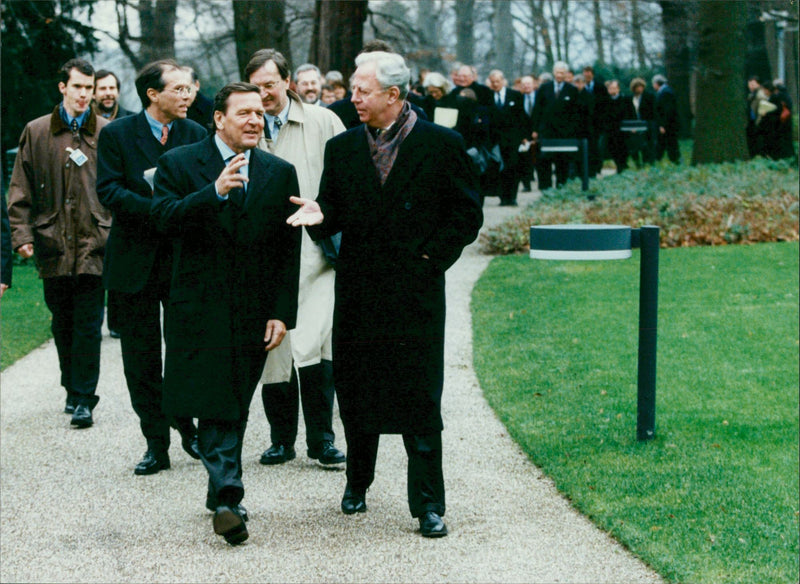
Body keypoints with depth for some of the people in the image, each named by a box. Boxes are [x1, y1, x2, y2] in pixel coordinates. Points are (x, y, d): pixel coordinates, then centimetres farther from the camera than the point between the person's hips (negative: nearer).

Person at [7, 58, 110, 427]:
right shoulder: (36, 133, 7)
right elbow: (21, 190, 8)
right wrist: (21, 234, -1)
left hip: (94, 244, -2)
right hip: (53, 244, 2)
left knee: (88, 325, -5)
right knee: (63, 324, 11)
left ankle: (84, 399, -1)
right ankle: (74, 389, 26)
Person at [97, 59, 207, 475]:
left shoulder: (196, 135, 5)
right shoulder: (117, 135, -2)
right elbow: (109, 191, -10)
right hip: (135, 262, -1)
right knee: (142, 359, 3)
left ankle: (188, 425, 26)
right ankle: (156, 444, 11)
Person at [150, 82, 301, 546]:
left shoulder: (280, 173, 8)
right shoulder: (180, 164, 1)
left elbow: (289, 250, 7)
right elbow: (165, 218, -15)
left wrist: (283, 313, 0)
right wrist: (215, 192, -28)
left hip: (255, 312, 3)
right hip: (200, 310, -3)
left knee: (236, 410, 8)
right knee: (215, 407, -10)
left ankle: (221, 496, 18)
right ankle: (229, 498, -12)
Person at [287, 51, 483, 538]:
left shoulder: (441, 145, -2)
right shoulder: (342, 148, 9)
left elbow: (467, 214, 1)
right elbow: (335, 213, 10)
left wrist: (432, 256, -7)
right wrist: (319, 216, -12)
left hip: (415, 292, -4)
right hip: (358, 292, 4)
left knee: (420, 401, -4)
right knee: (355, 393, 11)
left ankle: (429, 503, 2)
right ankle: (358, 482, 31)